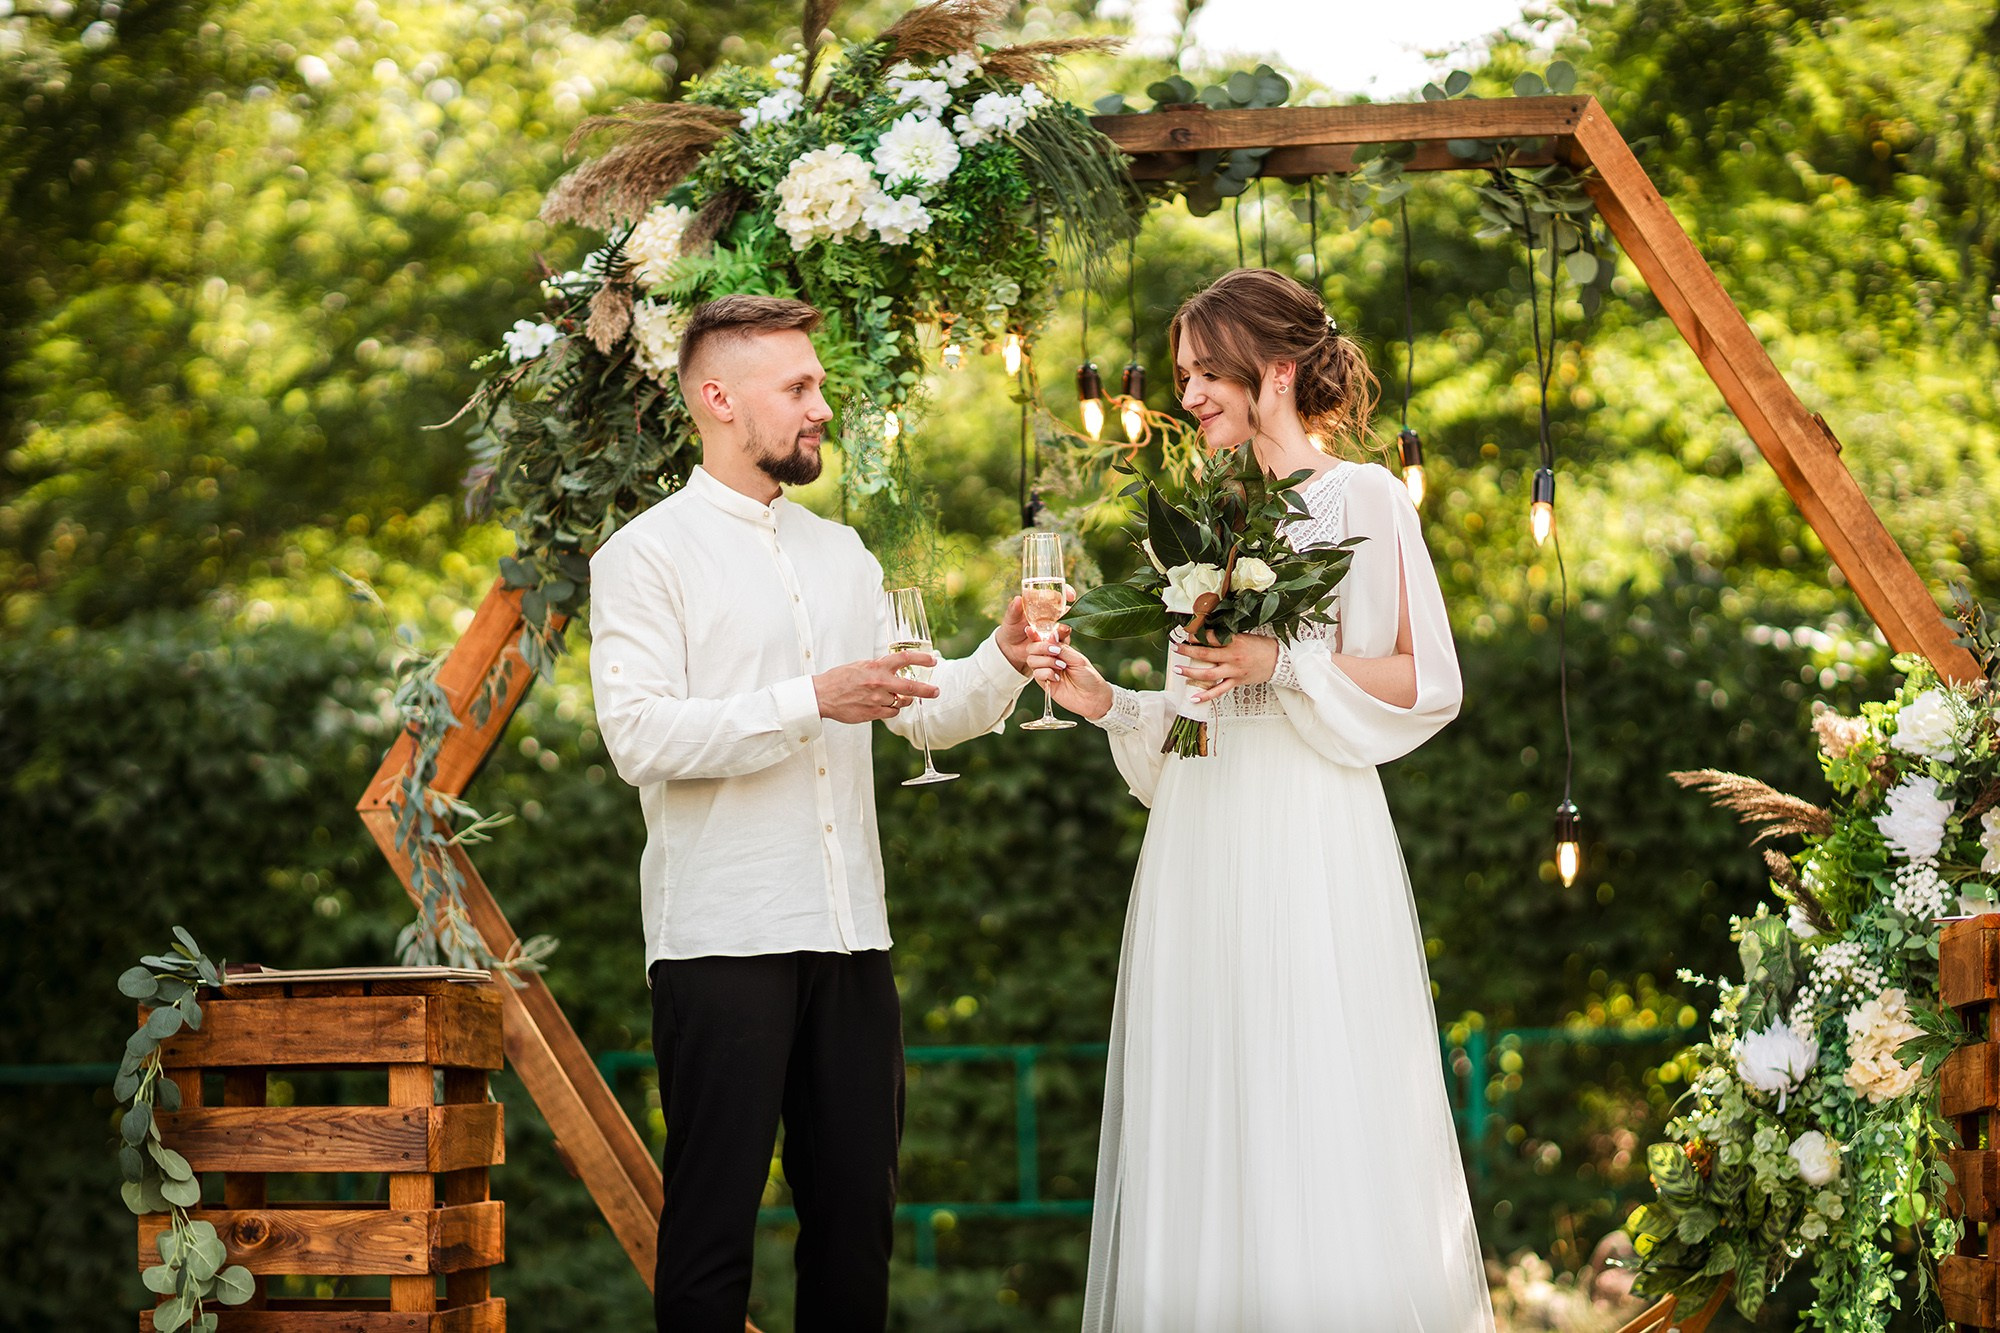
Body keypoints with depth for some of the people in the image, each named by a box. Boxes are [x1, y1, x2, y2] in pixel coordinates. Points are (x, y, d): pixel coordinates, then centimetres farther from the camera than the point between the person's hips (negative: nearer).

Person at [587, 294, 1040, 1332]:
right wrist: (811, 702, -18)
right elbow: (638, 737, -14)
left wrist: (1004, 660, -3)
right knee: (713, 1219, -3)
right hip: (723, 937, -6)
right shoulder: (647, 554, -1)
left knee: (857, 1213, 8)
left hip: (849, 935, 6)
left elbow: (931, 715, 17)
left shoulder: (842, 555, 19)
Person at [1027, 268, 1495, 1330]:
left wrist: (1284, 663, -14)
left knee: (1317, 1117, -6)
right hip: (1200, 843, 7)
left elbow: (1425, 680, -6)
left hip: (1308, 842, -6)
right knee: (1206, 1117, 5)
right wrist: (1107, 703, 5)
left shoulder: (1360, 499, -2)